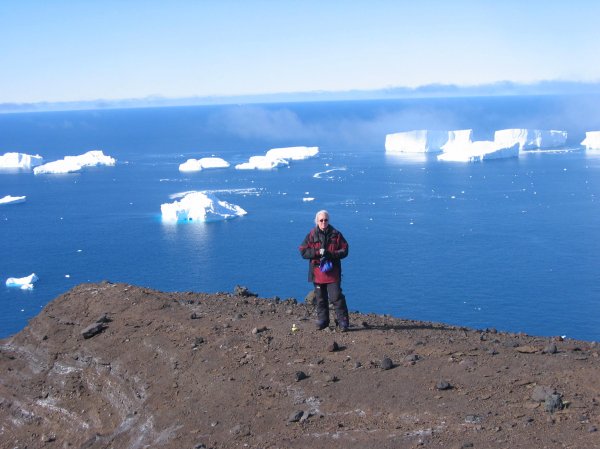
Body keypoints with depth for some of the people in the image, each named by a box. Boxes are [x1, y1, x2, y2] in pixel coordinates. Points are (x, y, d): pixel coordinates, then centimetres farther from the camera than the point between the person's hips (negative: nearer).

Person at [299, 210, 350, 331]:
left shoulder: (336, 234, 0)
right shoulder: (311, 235, 2)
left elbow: (344, 251, -1)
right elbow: (303, 251, -2)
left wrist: (331, 254, -16)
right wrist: (317, 253, -16)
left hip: (333, 272, -2)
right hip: (317, 272, 2)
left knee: (336, 297, -7)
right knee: (320, 298, 10)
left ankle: (343, 321, 1)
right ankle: (322, 320, 22)